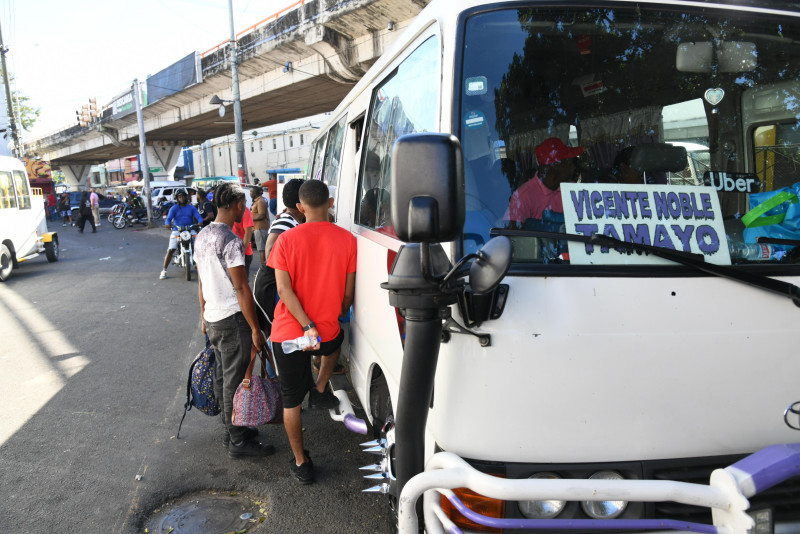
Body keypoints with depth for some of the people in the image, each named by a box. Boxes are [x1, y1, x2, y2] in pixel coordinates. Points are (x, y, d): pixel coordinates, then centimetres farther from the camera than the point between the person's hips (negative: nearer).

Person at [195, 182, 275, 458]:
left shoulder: (202, 236, 9)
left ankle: (231, 429, 31)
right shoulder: (230, 241, -20)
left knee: (222, 376, 18)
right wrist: (255, 329, -17)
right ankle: (238, 441, 11)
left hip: (212, 318, 9)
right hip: (232, 320, -9)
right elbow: (241, 288, -21)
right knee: (235, 380, 0)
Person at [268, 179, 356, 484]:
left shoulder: (286, 240, -10)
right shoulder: (347, 239, -8)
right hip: (328, 329, 1)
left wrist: (307, 326, -15)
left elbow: (284, 289, -17)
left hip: (288, 333, -1)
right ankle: (319, 391, 39)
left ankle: (300, 464, 24)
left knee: (291, 400, 14)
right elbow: (348, 293, -2)